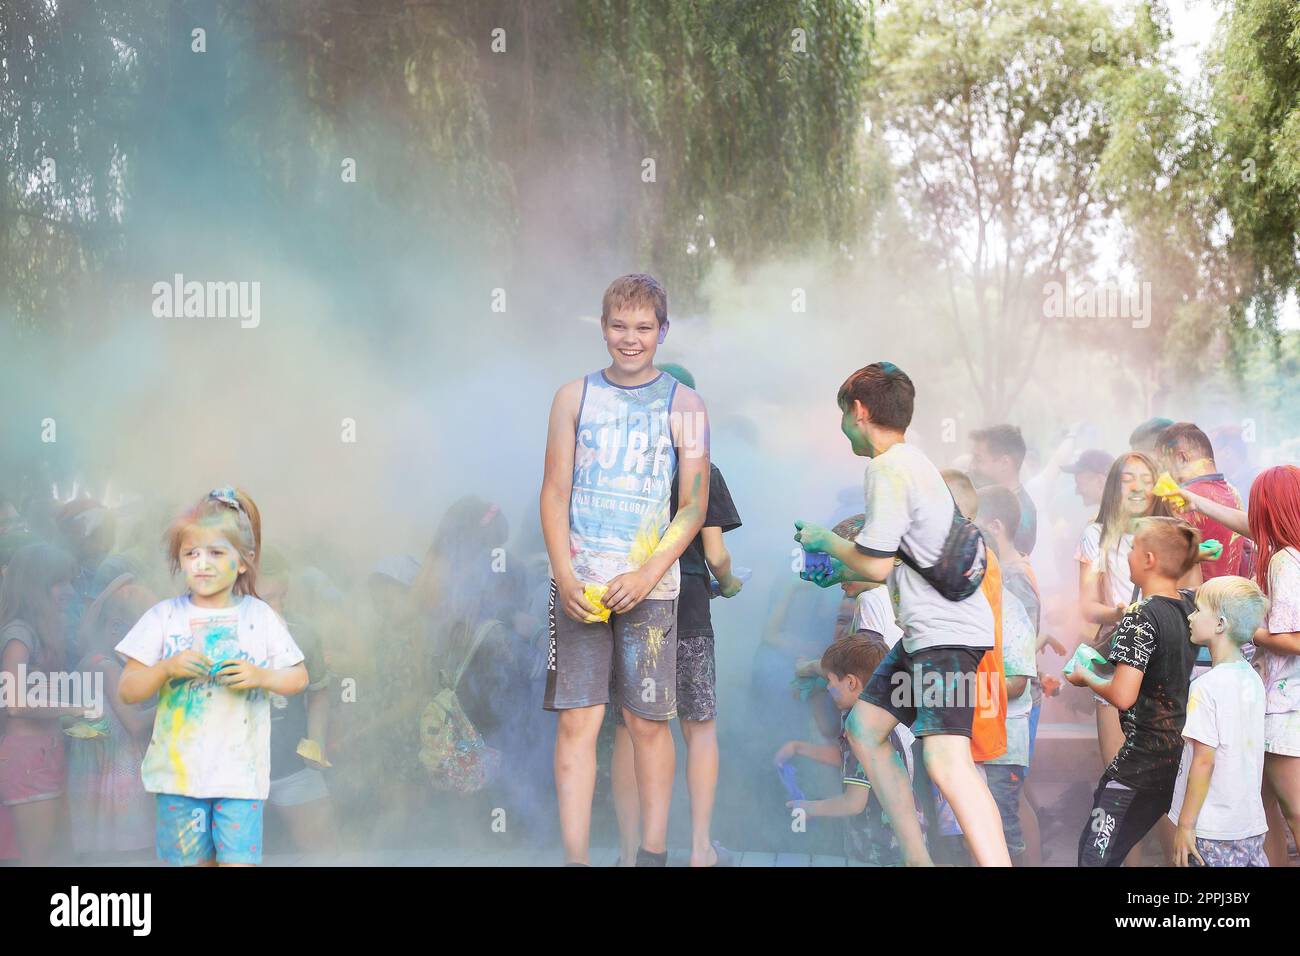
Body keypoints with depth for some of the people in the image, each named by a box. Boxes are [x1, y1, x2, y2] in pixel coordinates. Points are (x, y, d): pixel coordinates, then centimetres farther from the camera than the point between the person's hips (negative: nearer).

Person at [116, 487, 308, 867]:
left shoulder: (259, 617, 3)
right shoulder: (164, 617, 1)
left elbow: (298, 678, 8)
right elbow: (127, 690, 1)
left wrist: (261, 676, -12)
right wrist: (168, 668, -17)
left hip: (240, 773, -1)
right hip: (179, 770, 1)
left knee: (238, 860, -8)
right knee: (190, 861, 7)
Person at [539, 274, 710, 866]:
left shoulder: (683, 405, 4)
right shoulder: (574, 397, 7)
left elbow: (694, 506, 2)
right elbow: (555, 493, 5)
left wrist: (646, 575, -10)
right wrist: (566, 577, -7)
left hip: (649, 585, -1)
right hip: (579, 583, 1)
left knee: (648, 722, 3)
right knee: (577, 720, -4)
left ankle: (653, 854, 12)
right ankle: (574, 857, -3)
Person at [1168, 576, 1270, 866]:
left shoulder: (1207, 687, -16)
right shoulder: (1253, 680, 7)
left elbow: (1204, 761, -18)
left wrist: (1185, 825, -12)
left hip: (1213, 831, -7)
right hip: (1252, 825, 7)